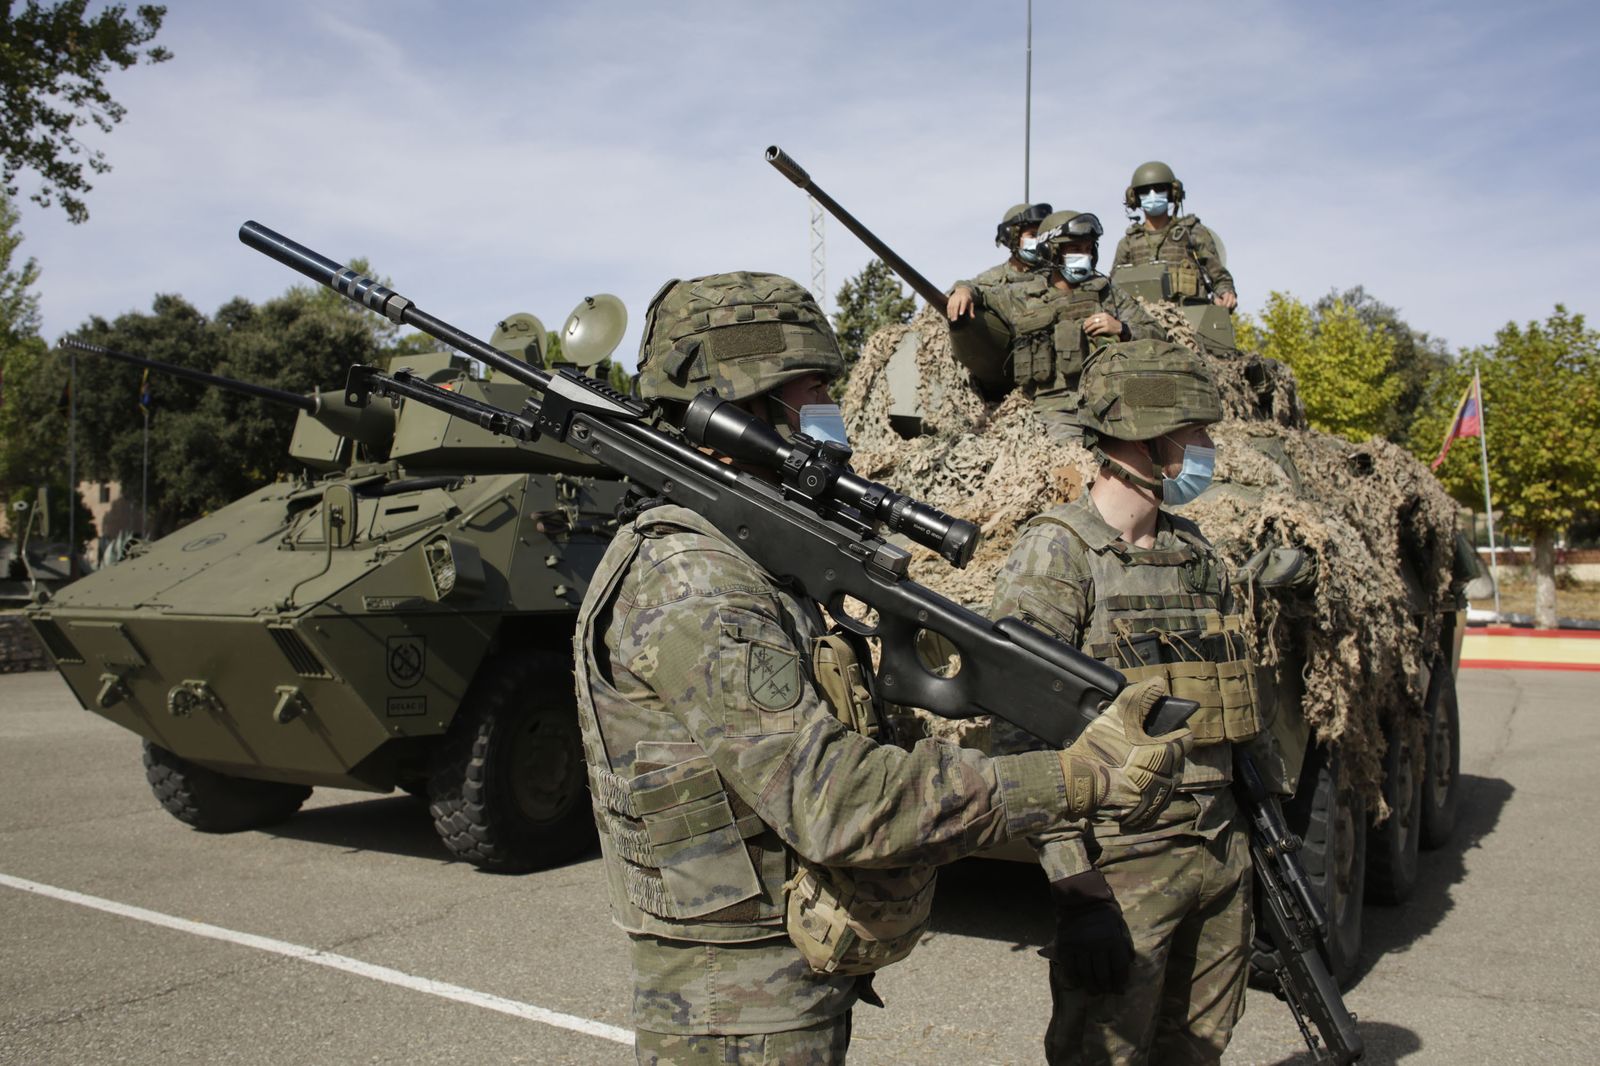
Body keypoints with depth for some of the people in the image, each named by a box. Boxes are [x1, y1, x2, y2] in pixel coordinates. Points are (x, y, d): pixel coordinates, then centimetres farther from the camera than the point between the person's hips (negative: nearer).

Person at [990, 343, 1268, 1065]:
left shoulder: (1197, 552, 10)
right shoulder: (1057, 553, -13)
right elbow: (1018, 734, -17)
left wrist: (1258, 841, 18)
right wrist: (1078, 886, -20)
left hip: (1221, 852, 7)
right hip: (1124, 862, -7)